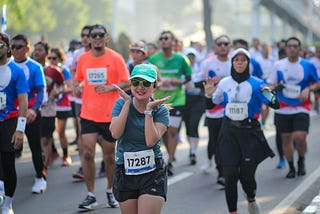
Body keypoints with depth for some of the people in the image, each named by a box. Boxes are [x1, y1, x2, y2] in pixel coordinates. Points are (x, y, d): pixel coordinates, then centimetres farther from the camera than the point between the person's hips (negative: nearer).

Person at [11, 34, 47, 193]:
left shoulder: (34, 67, -5)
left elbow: (40, 91, -11)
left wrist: (34, 109, -26)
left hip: (30, 113, -2)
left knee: (35, 146, 6)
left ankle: (40, 177, 19)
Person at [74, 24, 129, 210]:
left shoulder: (115, 58, -5)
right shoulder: (83, 59, 5)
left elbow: (127, 83, -6)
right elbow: (78, 80, 19)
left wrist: (110, 87, -23)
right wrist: (78, 86, -4)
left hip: (110, 115, -2)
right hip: (88, 115, 2)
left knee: (109, 156, 8)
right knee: (87, 153, -8)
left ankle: (110, 192, 28)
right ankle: (91, 196, 1)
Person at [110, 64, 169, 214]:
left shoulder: (160, 110, -4)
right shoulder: (121, 104, 0)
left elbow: (151, 141, -19)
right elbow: (115, 133, -17)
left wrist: (149, 110, -18)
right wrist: (127, 103, -14)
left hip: (153, 172, -2)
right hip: (125, 172, 2)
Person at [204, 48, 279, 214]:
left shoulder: (256, 84, -5)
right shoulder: (224, 83, 5)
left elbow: (276, 105, -11)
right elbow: (210, 105, 14)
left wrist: (269, 94, -30)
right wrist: (208, 94, -6)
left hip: (250, 131, -2)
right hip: (229, 132, 2)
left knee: (247, 175, -4)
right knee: (230, 175, -4)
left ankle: (251, 199, 30)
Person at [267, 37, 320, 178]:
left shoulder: (308, 66, 0)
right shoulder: (278, 65, 3)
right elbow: (270, 85, 7)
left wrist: (308, 89, -10)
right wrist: (276, 87, -15)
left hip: (301, 108, -2)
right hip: (283, 109, 2)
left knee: (300, 137, -16)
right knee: (286, 138, 7)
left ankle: (301, 161, 12)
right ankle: (291, 167, 24)